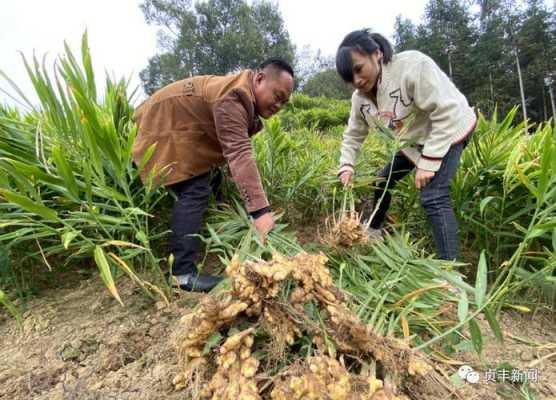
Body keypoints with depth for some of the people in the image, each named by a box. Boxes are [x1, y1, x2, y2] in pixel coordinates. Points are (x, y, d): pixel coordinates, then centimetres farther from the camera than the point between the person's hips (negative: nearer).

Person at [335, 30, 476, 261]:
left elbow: (446, 114, -31)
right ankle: (372, 231, 35)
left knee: (433, 197, -23)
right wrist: (346, 166, -13)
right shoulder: (360, 98, -10)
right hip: (412, 140, 7)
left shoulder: (412, 66, -31)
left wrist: (428, 162, -33)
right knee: (383, 181, 12)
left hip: (447, 132, -7)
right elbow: (353, 135, 3)